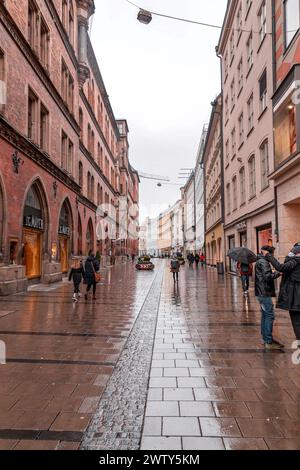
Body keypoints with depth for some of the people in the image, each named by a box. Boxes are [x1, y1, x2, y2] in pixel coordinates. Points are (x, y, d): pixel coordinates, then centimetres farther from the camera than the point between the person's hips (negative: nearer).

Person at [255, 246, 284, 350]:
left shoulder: (260, 261, 17)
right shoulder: (263, 262, -15)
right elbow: (267, 276, -25)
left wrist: (274, 273, 8)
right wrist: (278, 273, -13)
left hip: (261, 293, 11)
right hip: (265, 293, -11)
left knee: (265, 315, 15)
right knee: (270, 316, -8)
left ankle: (266, 338, 24)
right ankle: (269, 342, -5)